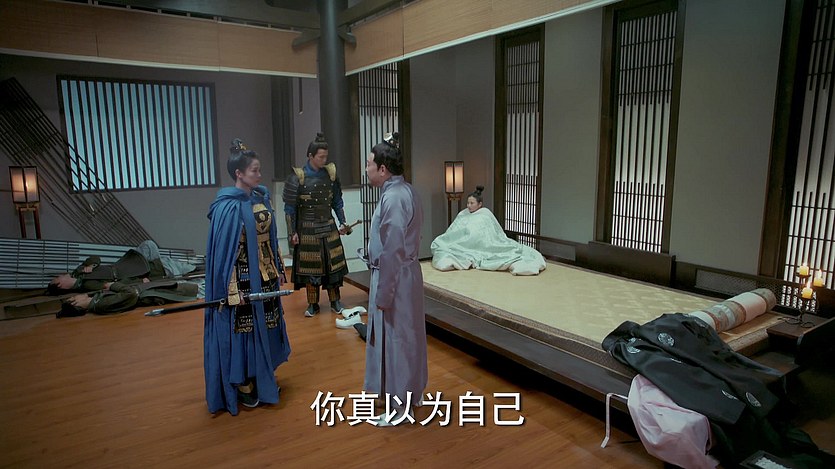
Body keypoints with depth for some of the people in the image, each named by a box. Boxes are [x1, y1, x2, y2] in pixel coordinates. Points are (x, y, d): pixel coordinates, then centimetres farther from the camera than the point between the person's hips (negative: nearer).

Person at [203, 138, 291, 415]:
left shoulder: (261, 198, 4)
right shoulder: (229, 207, -18)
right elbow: (224, 252, -18)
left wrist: (277, 269, 14)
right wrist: (232, 290, -20)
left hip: (265, 277, 8)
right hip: (243, 280, -8)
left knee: (265, 328, 18)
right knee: (243, 331, 6)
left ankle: (263, 379, 36)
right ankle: (242, 387, 24)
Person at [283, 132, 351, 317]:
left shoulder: (330, 173, 2)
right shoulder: (297, 177, -10)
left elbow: (337, 201, 11)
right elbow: (289, 208, -6)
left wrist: (342, 222, 4)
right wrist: (292, 233, -8)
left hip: (329, 227, 3)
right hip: (307, 229, -3)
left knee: (333, 264, 7)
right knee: (310, 267, 5)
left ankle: (335, 301, 21)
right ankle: (312, 304, 19)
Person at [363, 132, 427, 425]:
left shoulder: (393, 198, -22)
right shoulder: (405, 191, 9)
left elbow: (392, 251, -24)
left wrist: (383, 293, -18)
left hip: (394, 279, -10)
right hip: (406, 274, 10)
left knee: (395, 338, 3)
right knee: (406, 336, 20)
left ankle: (400, 407, 18)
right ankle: (411, 392, 36)